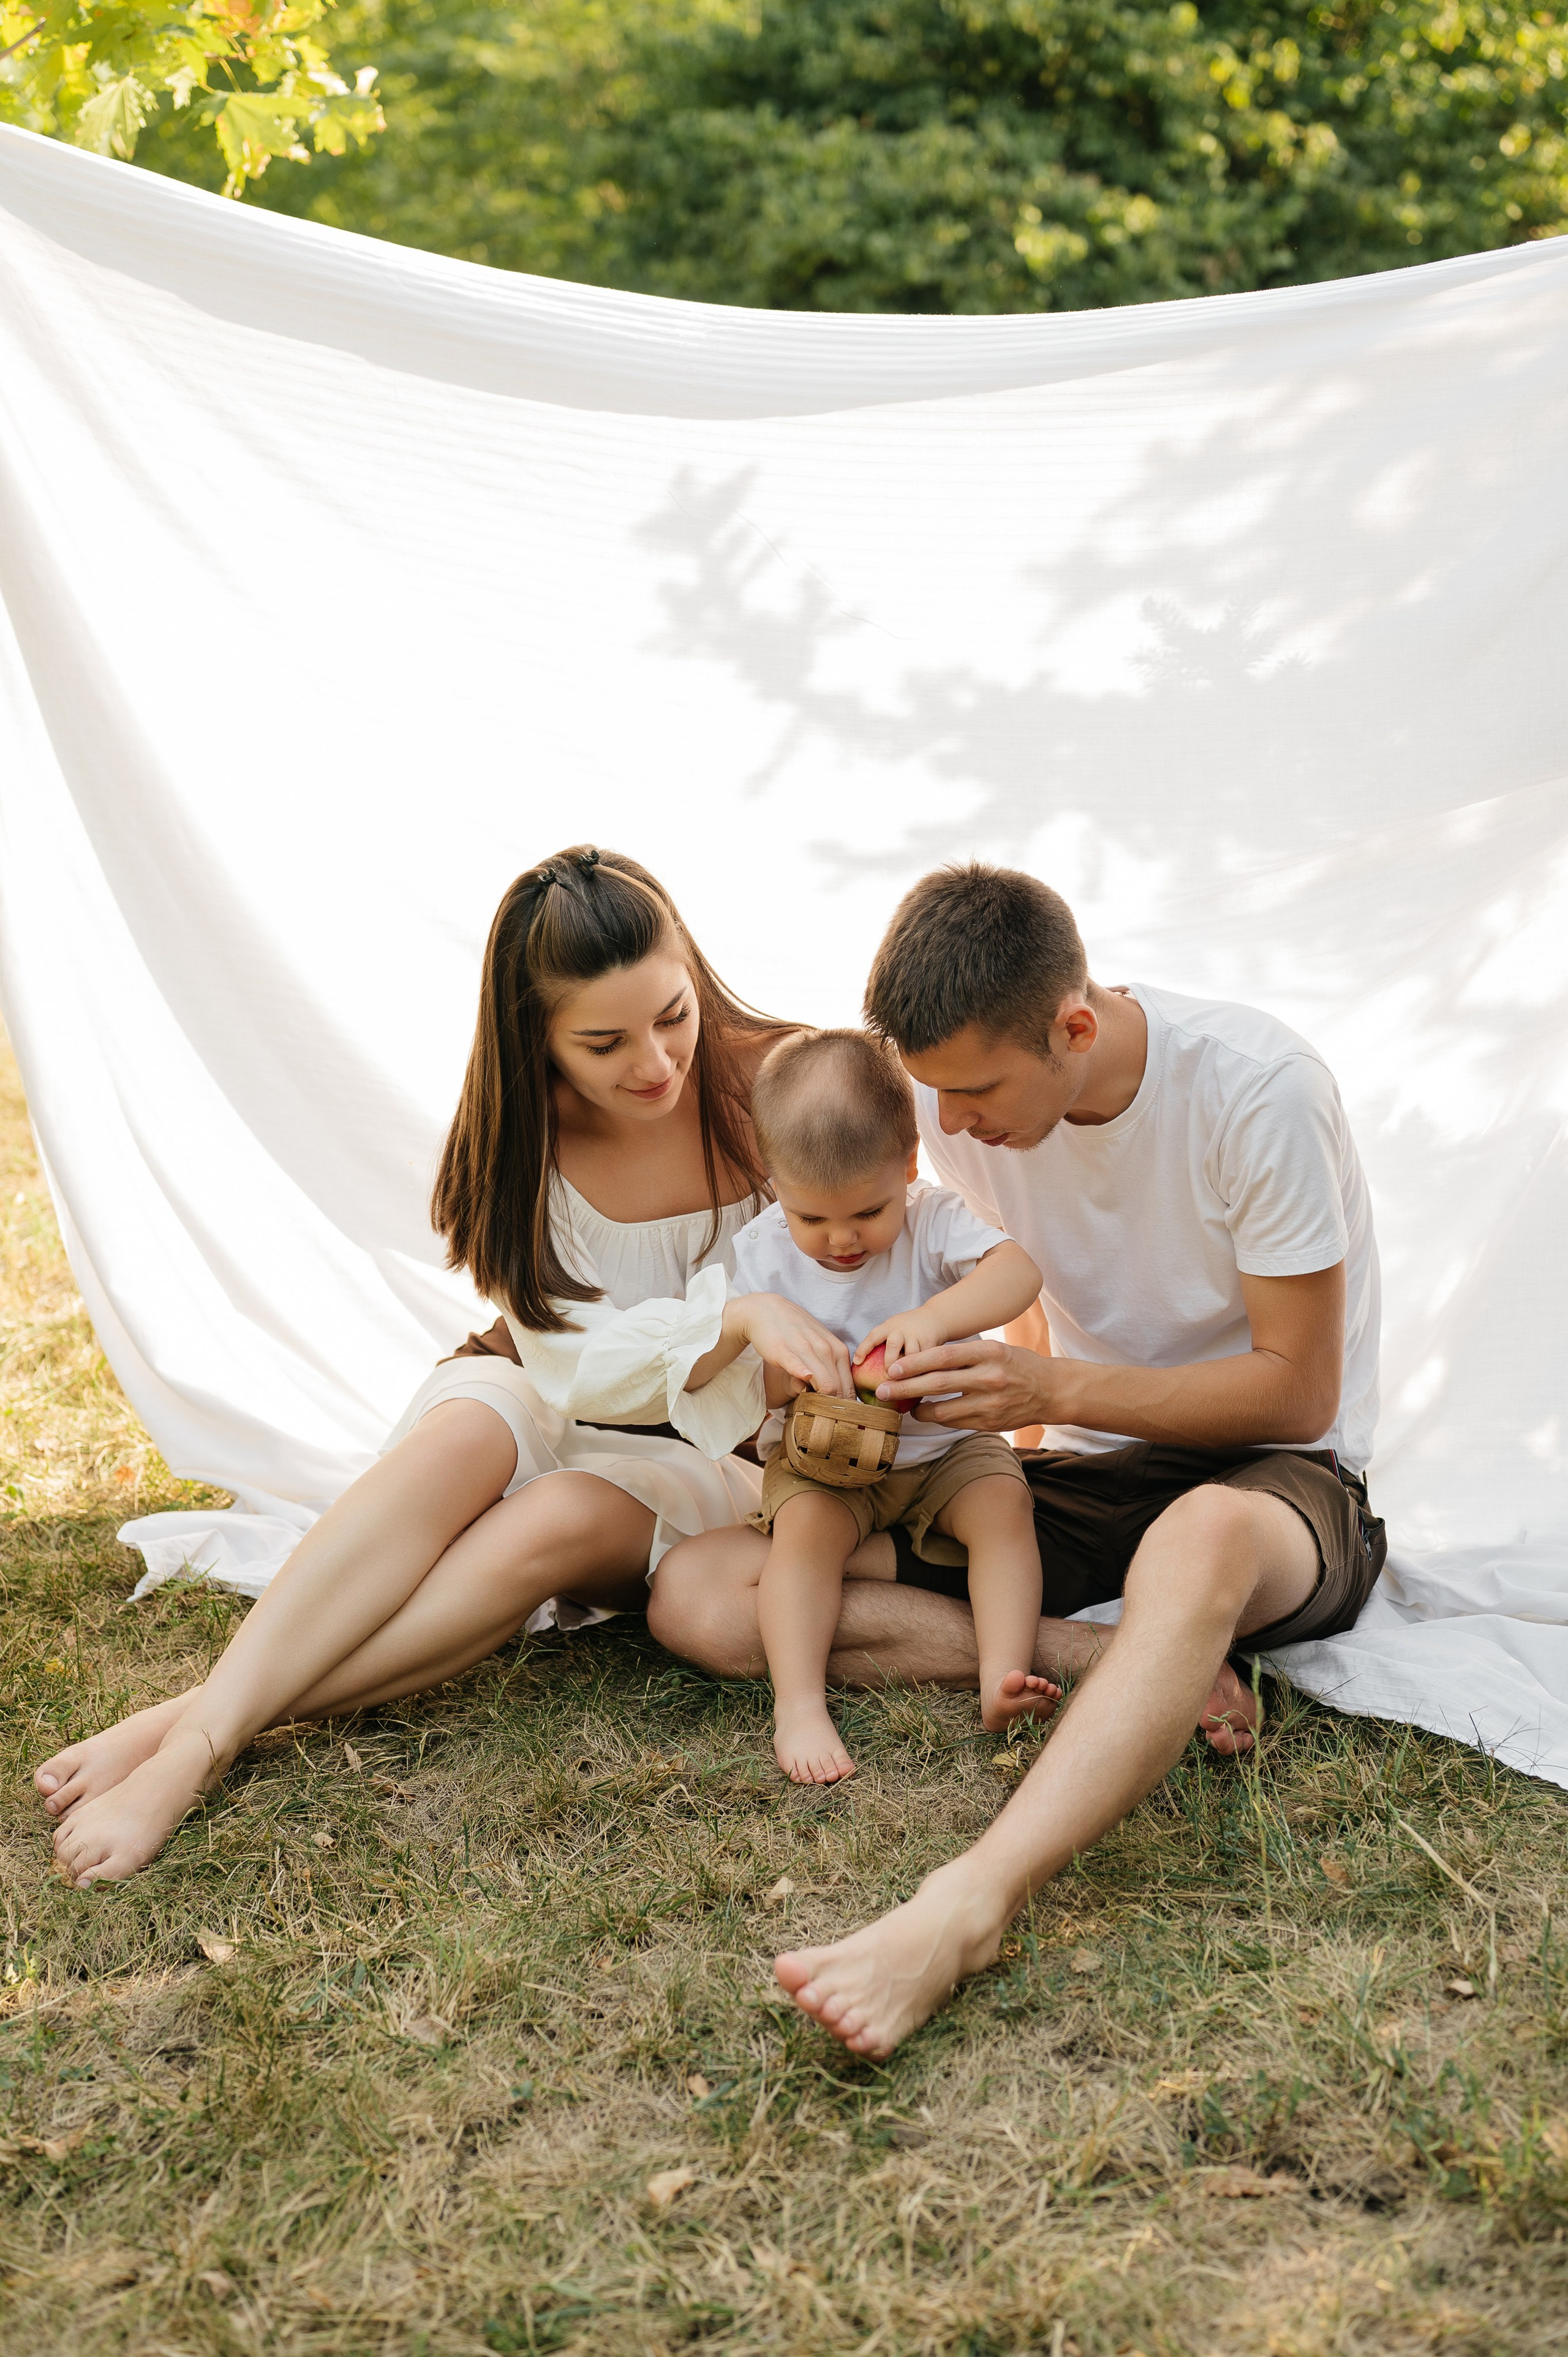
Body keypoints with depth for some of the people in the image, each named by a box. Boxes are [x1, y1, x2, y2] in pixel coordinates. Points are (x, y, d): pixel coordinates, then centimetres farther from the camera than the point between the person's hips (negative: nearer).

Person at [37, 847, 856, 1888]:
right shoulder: (522, 1137, -9)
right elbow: (573, 1358, -17)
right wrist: (735, 1319, -35)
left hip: (718, 1453, -1)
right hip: (554, 1413, 1)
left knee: (559, 1520, -34)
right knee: (463, 1439, -35)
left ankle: (209, 1720, -38)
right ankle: (198, 1740, -42)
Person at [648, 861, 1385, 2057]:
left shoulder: (1257, 1086, -21)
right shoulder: (961, 1095, -6)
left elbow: (1296, 1392, -16)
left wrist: (1056, 1389, -27)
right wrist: (942, 1376, -12)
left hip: (1276, 1477, -5)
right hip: (1080, 1473, 6)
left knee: (1199, 1543, -46)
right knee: (698, 1594, -14)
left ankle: (965, 1907, -55)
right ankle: (1112, 1661, -24)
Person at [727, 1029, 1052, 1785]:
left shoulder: (931, 1219, -12)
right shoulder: (761, 1251, -8)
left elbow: (1018, 1270, -31)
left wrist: (933, 1317, -48)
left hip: (944, 1442, 1)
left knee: (1005, 1501, -24)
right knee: (803, 1525, -27)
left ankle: (1002, 1675, -28)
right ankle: (797, 1705, -31)